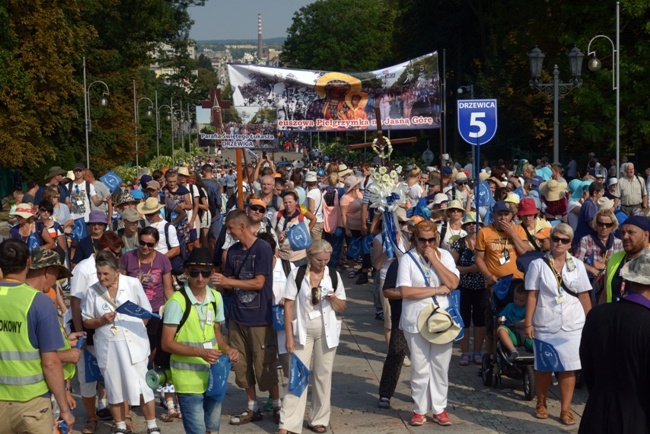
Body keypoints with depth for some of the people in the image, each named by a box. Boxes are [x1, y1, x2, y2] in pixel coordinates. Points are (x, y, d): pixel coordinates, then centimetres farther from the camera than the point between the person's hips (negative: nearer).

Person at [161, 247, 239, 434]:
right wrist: (200, 352, -25)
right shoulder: (177, 301, -16)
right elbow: (167, 343, -15)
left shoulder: (216, 298, 4)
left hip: (213, 376, 6)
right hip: (189, 379, -6)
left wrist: (227, 349, -3)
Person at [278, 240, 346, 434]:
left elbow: (342, 308, 6)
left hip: (326, 332, 2)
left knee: (323, 374, 8)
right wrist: (289, 336, -10)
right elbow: (288, 306, -5)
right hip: (302, 331, -2)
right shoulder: (297, 275, -5)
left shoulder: (334, 275, 1)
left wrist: (333, 298, -16)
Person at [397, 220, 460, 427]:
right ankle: (420, 409, 14)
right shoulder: (408, 259, -2)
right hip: (416, 322, -2)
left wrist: (434, 259, -12)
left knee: (441, 366, 6)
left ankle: (439, 409, 16)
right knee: (419, 368, 2)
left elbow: (453, 283, -8)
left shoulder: (444, 255, 5)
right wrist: (437, 290, -11)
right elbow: (405, 292, -12)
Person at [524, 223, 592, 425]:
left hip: (572, 326, 1)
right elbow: (532, 296, -2)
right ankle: (541, 405, 25)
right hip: (545, 326, -1)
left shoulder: (577, 265, 5)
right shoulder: (538, 264, 0)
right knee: (544, 367, 8)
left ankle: (566, 409, 6)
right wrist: (528, 323, -7)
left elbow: (584, 296, 7)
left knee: (568, 368, 0)